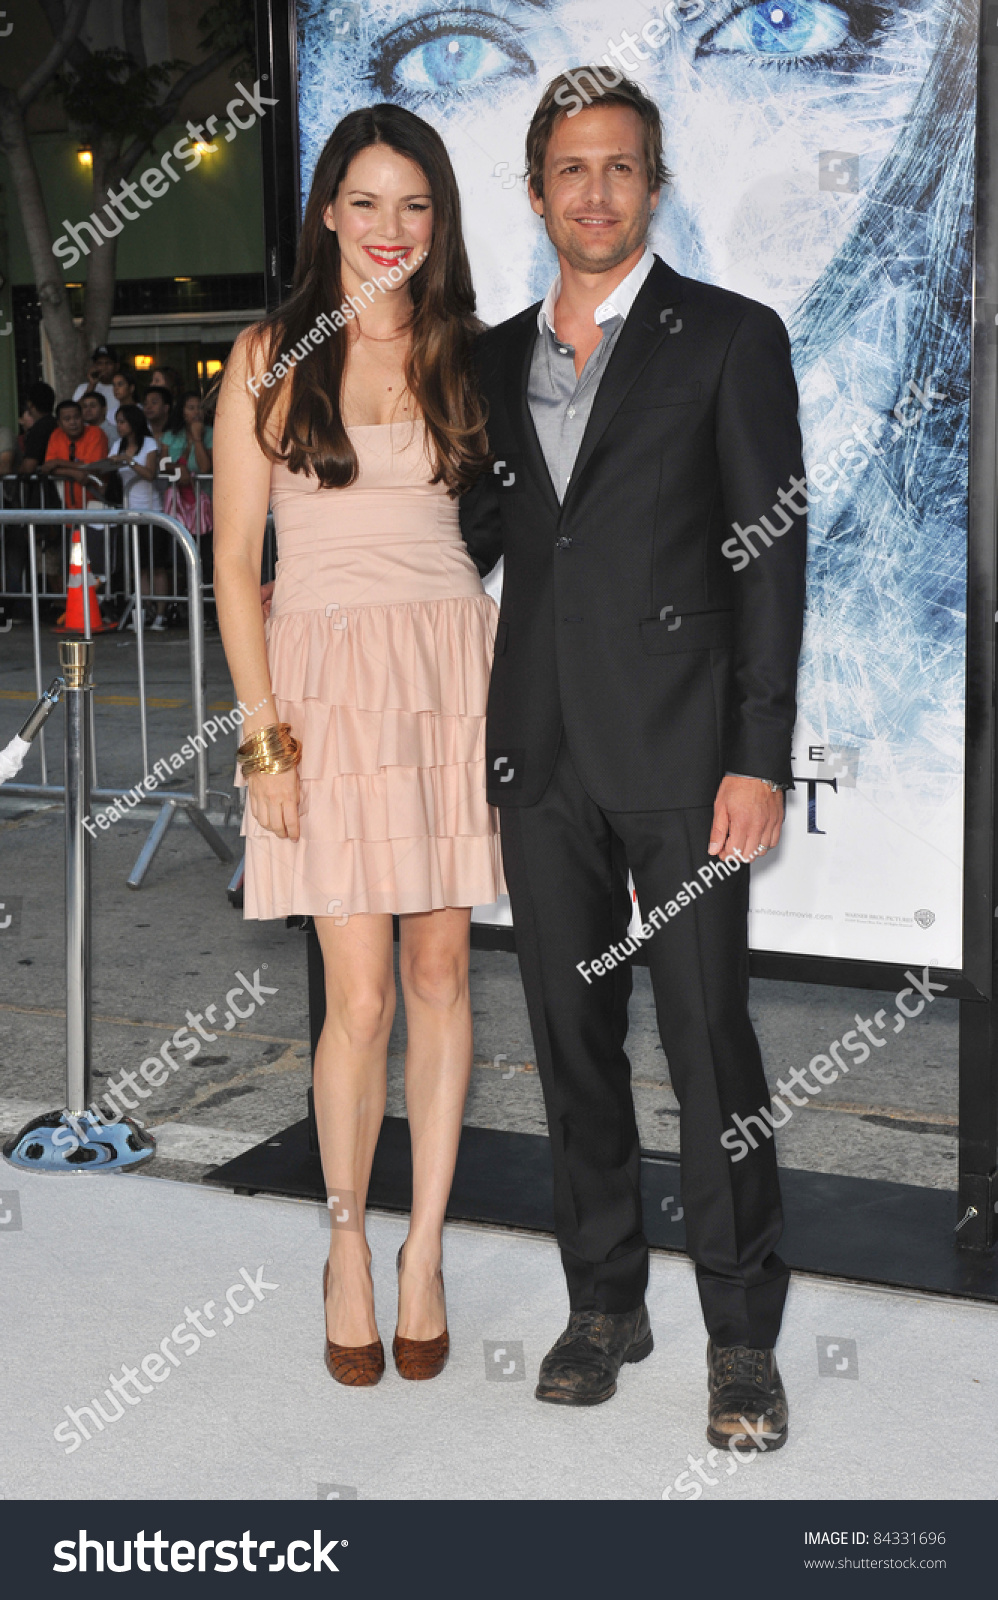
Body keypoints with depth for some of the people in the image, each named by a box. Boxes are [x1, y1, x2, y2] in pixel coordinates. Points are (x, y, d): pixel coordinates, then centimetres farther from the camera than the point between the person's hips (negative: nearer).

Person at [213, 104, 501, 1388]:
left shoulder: (462, 355, 11)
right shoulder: (270, 358, 3)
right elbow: (235, 561, 1)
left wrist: (513, 696, 4)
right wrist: (265, 734, -7)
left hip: (454, 673, 2)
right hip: (327, 676, -2)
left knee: (440, 971, 5)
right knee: (360, 995, -4)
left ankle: (425, 1248, 17)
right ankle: (347, 1244, 17)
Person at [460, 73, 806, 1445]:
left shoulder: (730, 338, 1)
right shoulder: (497, 358, 14)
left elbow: (772, 556, -4)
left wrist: (759, 757, -11)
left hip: (678, 750, -4)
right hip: (540, 751, 5)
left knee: (708, 1038, -2)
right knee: (573, 1038, 10)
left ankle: (743, 1334, 13)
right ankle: (605, 1303, 25)